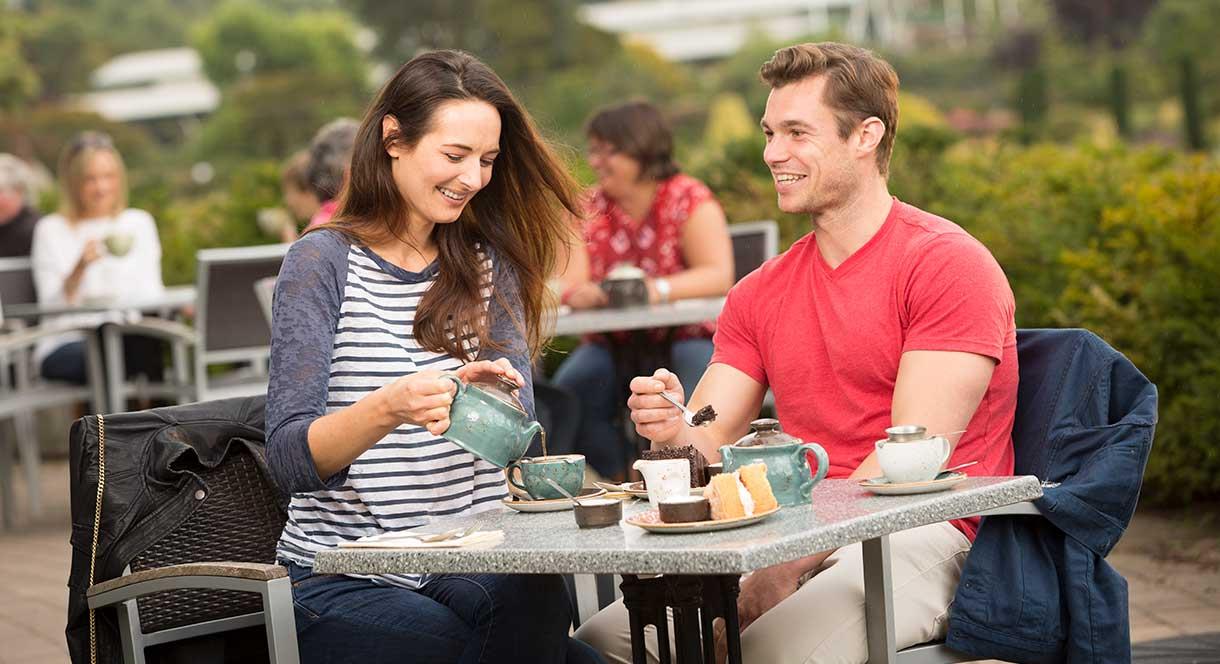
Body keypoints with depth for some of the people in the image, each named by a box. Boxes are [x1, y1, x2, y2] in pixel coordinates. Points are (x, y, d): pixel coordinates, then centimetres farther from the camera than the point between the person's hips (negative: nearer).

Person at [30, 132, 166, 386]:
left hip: (131, 335, 2)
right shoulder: (52, 230, 6)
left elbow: (150, 292, 12)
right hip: (69, 343, -2)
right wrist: (80, 267, -21)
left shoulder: (138, 222, 17)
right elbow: (52, 308, -3)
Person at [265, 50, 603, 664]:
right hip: (344, 581, -4)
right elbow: (289, 458, -10)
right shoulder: (323, 261, -1)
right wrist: (387, 409, -29)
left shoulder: (488, 264, 14)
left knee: (537, 602, -28)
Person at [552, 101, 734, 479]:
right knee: (565, 396, -26)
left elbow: (719, 276, -17)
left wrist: (658, 289, -34)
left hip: (687, 339, -3)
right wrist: (576, 292, -29)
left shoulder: (688, 199, -6)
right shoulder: (589, 207, 5)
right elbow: (568, 283, -3)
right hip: (611, 345, 3)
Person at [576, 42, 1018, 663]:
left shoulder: (947, 264, -5)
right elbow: (711, 445, 9)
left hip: (920, 538, -6)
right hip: (798, 537, 6)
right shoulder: (760, 294, 17)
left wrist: (788, 564, -19)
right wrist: (674, 433, -16)